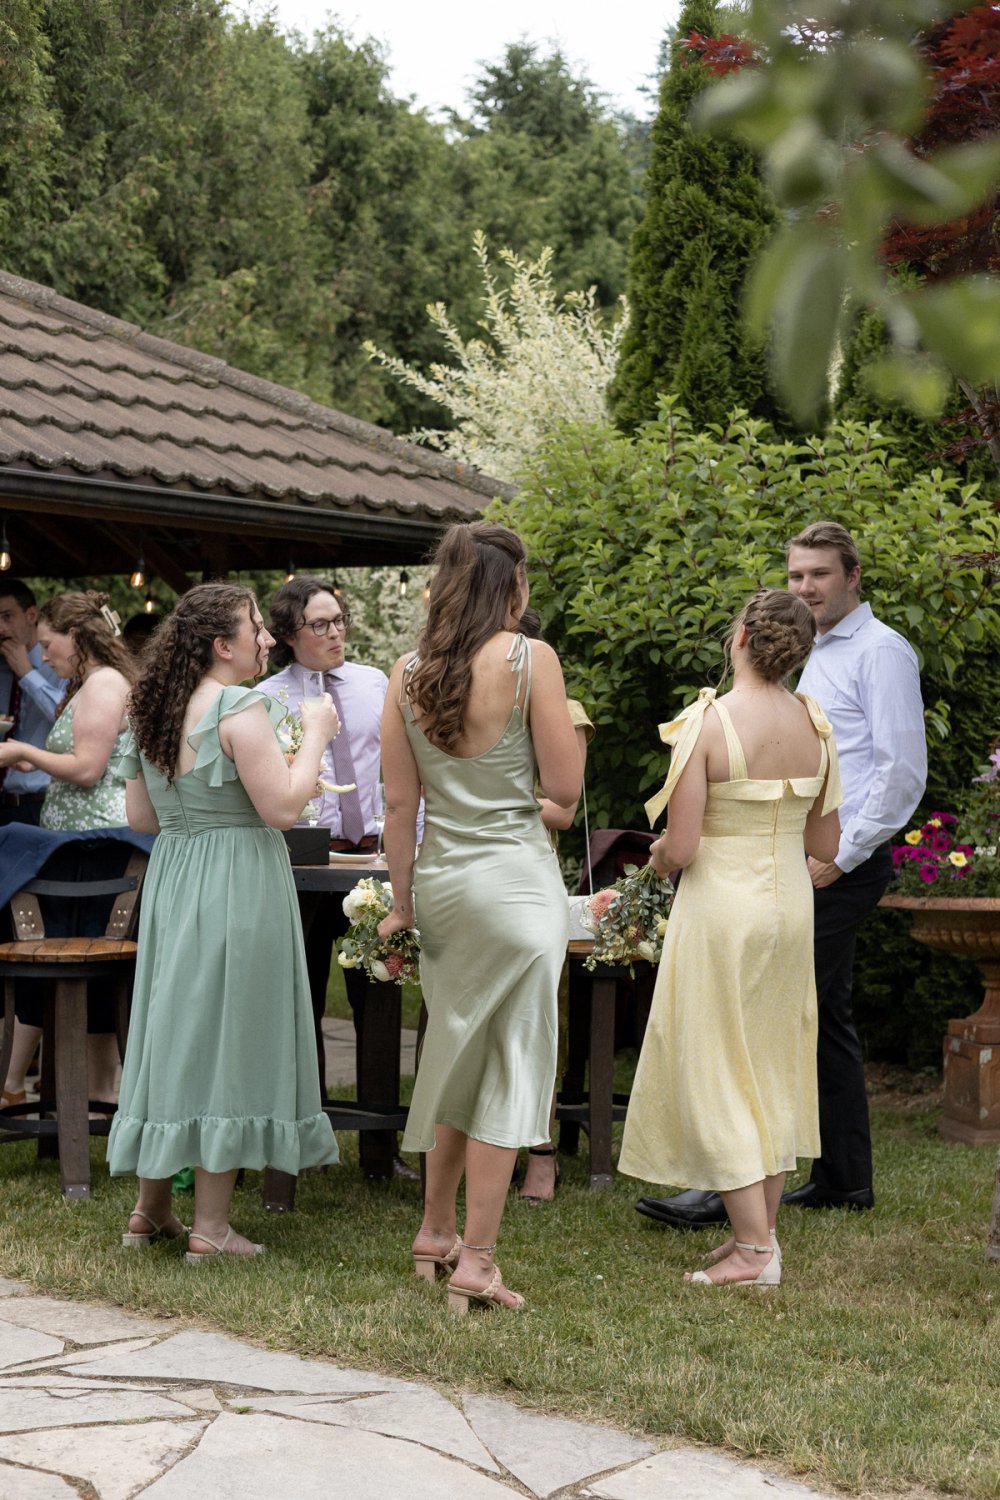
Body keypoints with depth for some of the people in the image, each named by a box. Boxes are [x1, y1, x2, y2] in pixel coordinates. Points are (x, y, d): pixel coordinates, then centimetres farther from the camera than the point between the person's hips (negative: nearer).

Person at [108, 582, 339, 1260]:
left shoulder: (155, 710, 9)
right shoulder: (242, 708, -15)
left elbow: (141, 817, 13)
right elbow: (282, 808, -19)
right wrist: (315, 735, -8)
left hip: (171, 884, 8)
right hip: (237, 890, -8)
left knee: (177, 1030, 15)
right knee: (226, 1037, -1)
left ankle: (151, 1209, 23)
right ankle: (210, 1227, 4)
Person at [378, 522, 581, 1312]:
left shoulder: (408, 674, 4)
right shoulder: (531, 659, -8)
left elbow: (400, 802, 5)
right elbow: (564, 785, -8)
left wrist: (401, 901, 12)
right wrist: (567, 728, 10)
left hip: (439, 877, 5)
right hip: (515, 876, -5)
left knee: (459, 1056, 20)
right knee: (509, 1068, 2)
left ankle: (435, 1231, 31)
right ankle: (476, 1259, 3)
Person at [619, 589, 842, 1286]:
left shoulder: (708, 721, -16)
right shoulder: (815, 724, 0)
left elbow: (679, 849, -17)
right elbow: (826, 844, 7)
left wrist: (658, 857, 6)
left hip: (721, 904, -6)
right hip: (792, 904, 6)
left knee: (716, 1071, 3)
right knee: (774, 1066, 15)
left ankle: (753, 1248, 2)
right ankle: (763, 1230, 23)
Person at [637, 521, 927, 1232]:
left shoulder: (880, 650, -9)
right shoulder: (818, 654, 19)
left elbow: (904, 771, -16)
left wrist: (842, 854, -17)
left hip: (844, 866, -10)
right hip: (814, 860, 10)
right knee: (826, 1017, 13)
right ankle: (845, 1180, 21)